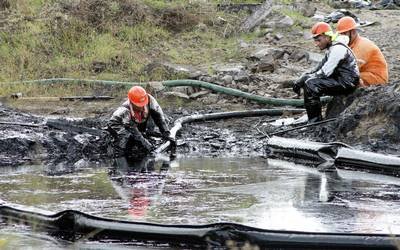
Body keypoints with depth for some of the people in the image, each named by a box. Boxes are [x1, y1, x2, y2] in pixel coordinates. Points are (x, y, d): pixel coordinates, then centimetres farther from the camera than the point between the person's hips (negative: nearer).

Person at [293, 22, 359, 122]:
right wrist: (302, 78, 0)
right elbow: (318, 69, 14)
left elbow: (325, 73, -20)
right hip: (339, 80, 11)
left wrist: (305, 78, -13)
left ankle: (315, 121, -15)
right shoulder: (331, 48, 16)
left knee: (311, 85, -21)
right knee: (308, 81, 9)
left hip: (347, 83, -11)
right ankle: (311, 117, 12)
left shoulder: (338, 49, -17)